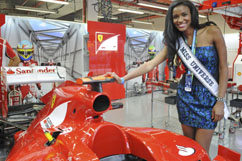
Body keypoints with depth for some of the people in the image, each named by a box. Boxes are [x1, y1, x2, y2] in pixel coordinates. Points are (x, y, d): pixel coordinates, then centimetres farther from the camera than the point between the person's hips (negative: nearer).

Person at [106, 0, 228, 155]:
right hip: (186, 95, 3)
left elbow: (223, 68, -5)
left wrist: (220, 101, -10)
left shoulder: (211, 31, -7)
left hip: (209, 97, -3)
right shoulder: (175, 41, 3)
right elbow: (150, 64, -5)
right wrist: (122, 79, -12)